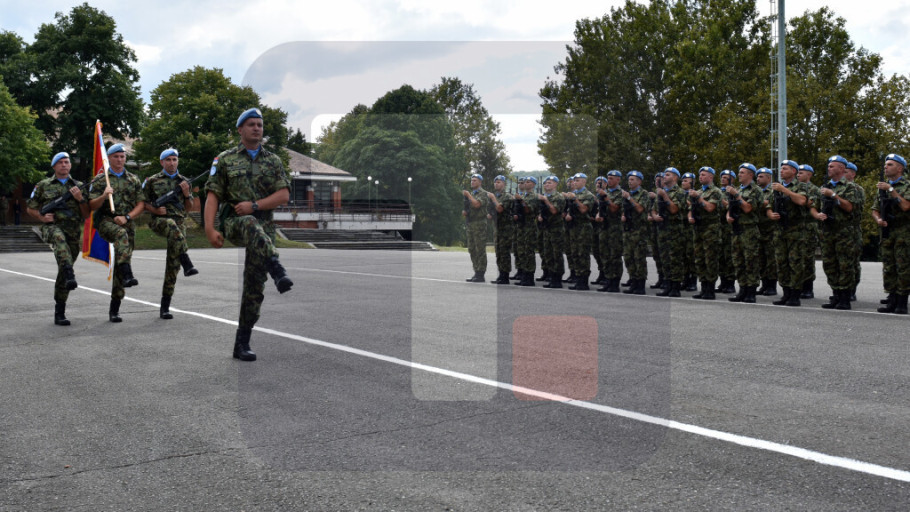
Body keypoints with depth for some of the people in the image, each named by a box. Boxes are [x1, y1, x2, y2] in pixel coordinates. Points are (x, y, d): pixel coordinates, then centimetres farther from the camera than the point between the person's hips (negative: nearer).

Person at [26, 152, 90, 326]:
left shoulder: (79, 186, 14)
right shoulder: (43, 185, 11)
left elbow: (86, 215, 12)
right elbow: (30, 208, 15)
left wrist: (80, 199, -6)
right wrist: (42, 217, -4)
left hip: (73, 233, 2)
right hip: (52, 227, -2)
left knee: (63, 272, 2)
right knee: (60, 238, -40)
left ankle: (59, 313, 10)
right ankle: (70, 276, -56)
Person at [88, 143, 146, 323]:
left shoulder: (134, 180, 14)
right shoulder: (99, 180, 7)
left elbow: (141, 204, 10)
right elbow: (92, 206, 2)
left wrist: (126, 217, -7)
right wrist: (104, 196, -18)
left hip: (127, 223, 3)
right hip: (106, 221, -3)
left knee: (122, 263, -1)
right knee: (121, 233, -38)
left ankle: (114, 309, 6)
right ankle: (127, 275, -52)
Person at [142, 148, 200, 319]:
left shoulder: (184, 182, 15)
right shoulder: (152, 181, 8)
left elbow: (190, 208, 17)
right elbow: (143, 202, 9)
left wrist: (187, 194, -2)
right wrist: (155, 210, -10)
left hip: (179, 223, 3)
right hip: (159, 221, -3)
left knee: (173, 265, -3)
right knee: (171, 225, -40)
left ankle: (165, 307, 4)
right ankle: (187, 264, -45)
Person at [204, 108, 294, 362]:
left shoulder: (273, 161, 12)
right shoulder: (225, 159, 8)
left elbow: (284, 195, 1)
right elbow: (213, 196, 1)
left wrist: (254, 205, -13)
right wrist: (210, 229, -12)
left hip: (264, 226, 3)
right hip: (233, 222, -2)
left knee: (254, 288, -1)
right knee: (251, 226, -41)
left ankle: (242, 345, 7)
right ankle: (279, 273, -59)